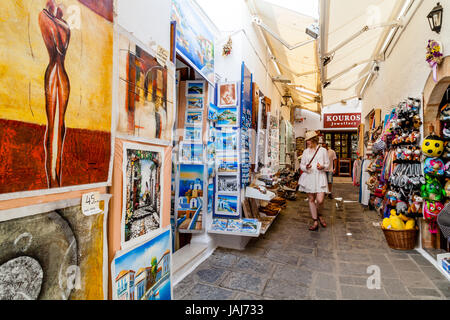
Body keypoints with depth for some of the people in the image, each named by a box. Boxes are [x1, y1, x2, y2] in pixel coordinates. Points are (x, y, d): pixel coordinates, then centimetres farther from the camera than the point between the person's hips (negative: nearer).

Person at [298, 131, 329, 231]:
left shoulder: (323, 150, 4)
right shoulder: (306, 151, 10)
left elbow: (327, 164, 9)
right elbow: (301, 165, 11)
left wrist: (322, 167, -12)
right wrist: (306, 167, -11)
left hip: (320, 177, -2)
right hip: (308, 177, 2)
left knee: (320, 200, -11)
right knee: (311, 199, 5)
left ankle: (318, 214, 23)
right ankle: (315, 222, 16)